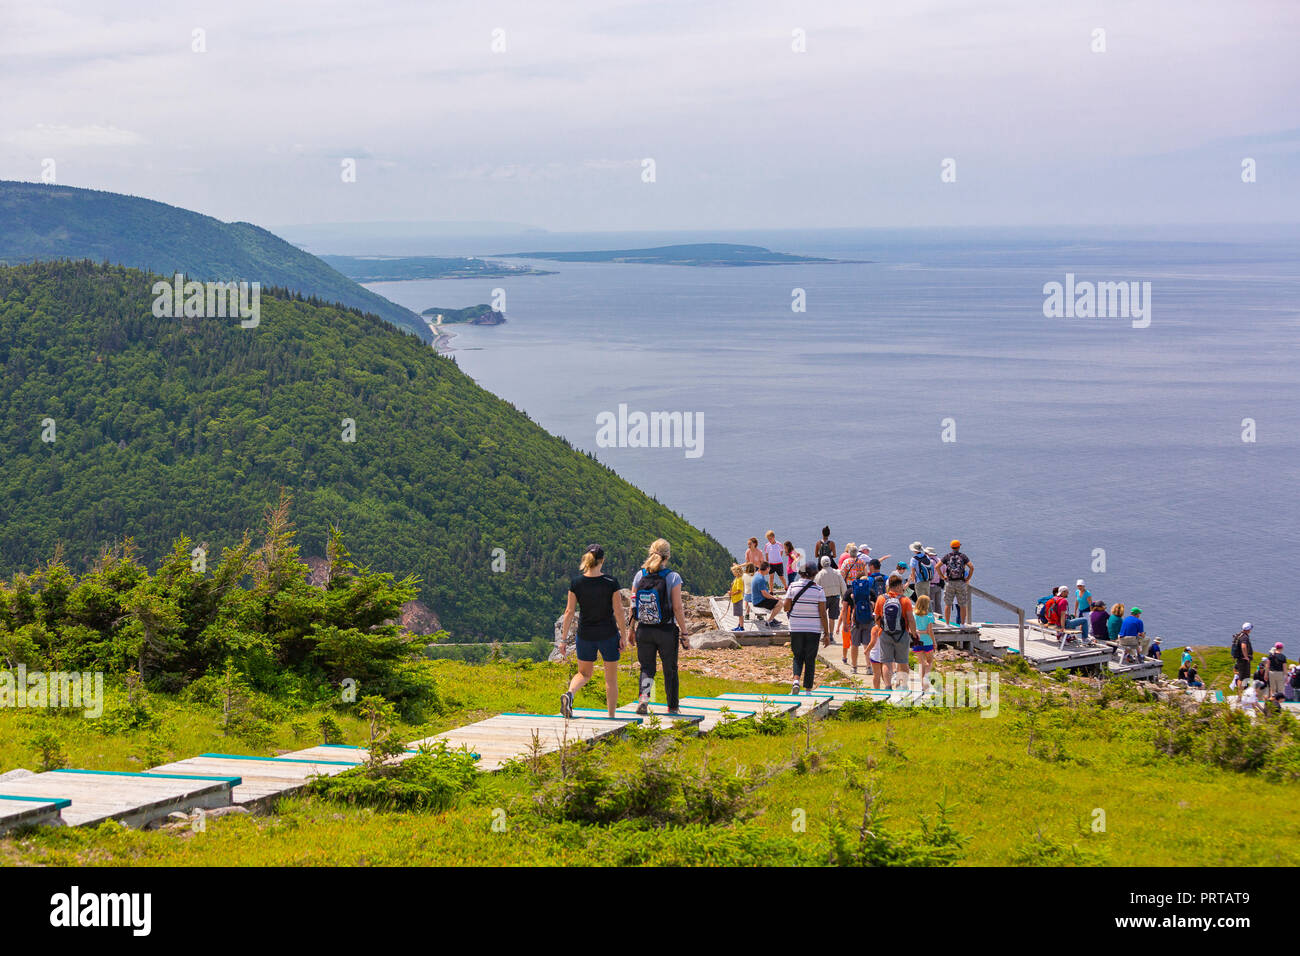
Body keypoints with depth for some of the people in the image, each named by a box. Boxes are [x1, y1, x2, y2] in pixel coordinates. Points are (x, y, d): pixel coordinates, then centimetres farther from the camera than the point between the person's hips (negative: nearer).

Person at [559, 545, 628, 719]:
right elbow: (618, 612, -9)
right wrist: (623, 636, 0)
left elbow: (569, 611, -4)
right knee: (611, 678, 12)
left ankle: (569, 693, -12)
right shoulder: (611, 582, -12)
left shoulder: (576, 583, -6)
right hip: (608, 634, -2)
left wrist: (563, 639, 2)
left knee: (584, 673, 18)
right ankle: (611, 716, 15)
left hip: (585, 634, 2)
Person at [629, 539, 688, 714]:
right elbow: (677, 608, -12)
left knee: (646, 667, 13)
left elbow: (633, 606, 3)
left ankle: (643, 696, -13)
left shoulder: (640, 575, -1)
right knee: (670, 670, 14)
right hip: (666, 630, -2)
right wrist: (684, 633, -5)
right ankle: (672, 707, 25)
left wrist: (632, 629, 14)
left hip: (644, 630, 2)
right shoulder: (673, 577, -11)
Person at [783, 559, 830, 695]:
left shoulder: (793, 587, -5)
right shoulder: (818, 590, -8)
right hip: (814, 629, -1)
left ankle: (796, 680, -10)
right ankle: (808, 690, 8)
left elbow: (786, 607, -4)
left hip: (796, 628, 1)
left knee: (798, 657, 15)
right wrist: (826, 634, -2)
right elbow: (823, 613, -8)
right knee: (810, 659, 8)